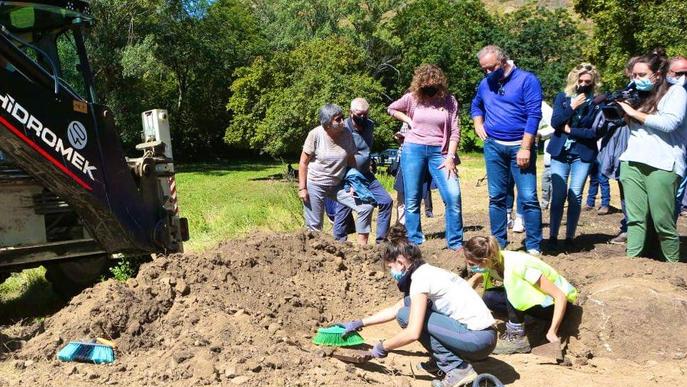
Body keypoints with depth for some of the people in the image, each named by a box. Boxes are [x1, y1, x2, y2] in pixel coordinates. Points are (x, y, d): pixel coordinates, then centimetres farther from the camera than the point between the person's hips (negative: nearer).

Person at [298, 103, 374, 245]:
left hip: (337, 185, 4)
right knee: (314, 226, 0)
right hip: (315, 185, -4)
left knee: (366, 207, -7)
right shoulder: (316, 134, -17)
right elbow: (303, 162, -10)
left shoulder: (346, 134, -7)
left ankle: (362, 246, 2)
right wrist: (302, 188, -12)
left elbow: (351, 160, 5)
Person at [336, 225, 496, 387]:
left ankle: (458, 368, -6)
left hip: (478, 339, -9)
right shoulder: (427, 272, 14)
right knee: (410, 304, 10)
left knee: (406, 315, -8)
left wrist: (382, 347, -5)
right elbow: (394, 309, 26)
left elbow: (412, 333, -22)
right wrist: (359, 323, 27)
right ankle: (440, 361, 16)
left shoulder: (421, 278, -15)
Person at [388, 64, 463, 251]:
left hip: (439, 152, -1)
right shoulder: (412, 98, 1)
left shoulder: (449, 101, -1)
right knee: (412, 200, 3)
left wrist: (450, 157, -9)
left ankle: (456, 243, 1)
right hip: (413, 149, 1)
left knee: (453, 196, -12)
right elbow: (392, 109, 19)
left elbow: (455, 132, -1)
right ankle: (415, 242, 14)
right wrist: (408, 120, 5)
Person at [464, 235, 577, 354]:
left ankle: (518, 338, -18)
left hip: (554, 303, -6)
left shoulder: (518, 266, -32)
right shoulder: (492, 261, -12)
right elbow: (473, 281, 9)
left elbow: (560, 296, -29)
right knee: (489, 298, -13)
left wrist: (552, 332, -35)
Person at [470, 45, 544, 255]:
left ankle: (534, 247, 1)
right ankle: (498, 243, 16)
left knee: (528, 198, -6)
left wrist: (525, 148, -17)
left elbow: (534, 115, -12)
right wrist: (478, 125, 12)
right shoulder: (485, 84, 11)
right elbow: (476, 105, 31)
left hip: (519, 146, -5)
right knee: (496, 197, 8)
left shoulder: (526, 80, -6)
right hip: (493, 146, 5)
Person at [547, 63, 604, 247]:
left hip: (583, 156, 0)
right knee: (558, 195, -4)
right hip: (560, 153, 1)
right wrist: (572, 107, -14)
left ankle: (570, 236, 8)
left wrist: (571, 130, -8)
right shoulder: (562, 97, 5)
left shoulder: (596, 103, 1)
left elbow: (596, 131, -6)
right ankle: (553, 236, 2)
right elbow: (554, 122, -6)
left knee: (575, 196, -2)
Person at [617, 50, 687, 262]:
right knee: (635, 218, 2)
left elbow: (669, 123, -13)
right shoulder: (639, 95, 20)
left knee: (662, 221, -4)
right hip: (632, 162, 5)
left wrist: (634, 112, -6)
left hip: (662, 164, -5)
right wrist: (623, 111, 8)